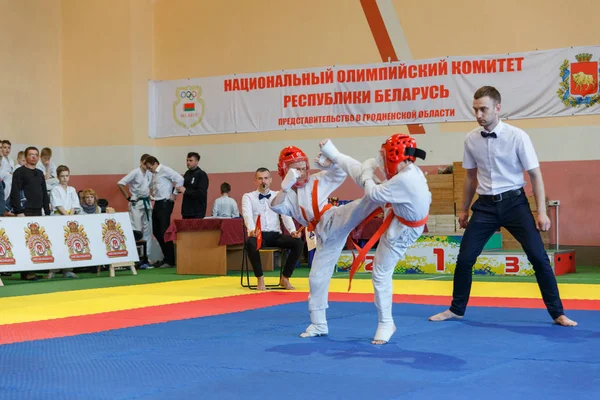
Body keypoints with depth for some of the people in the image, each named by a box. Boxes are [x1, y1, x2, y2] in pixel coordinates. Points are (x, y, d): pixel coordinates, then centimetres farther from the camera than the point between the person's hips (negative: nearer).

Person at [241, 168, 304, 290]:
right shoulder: (248, 197, 6)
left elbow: (286, 215, 1)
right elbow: (247, 215, -13)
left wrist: (293, 231, -19)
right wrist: (252, 230, -36)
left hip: (275, 235, 3)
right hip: (258, 235, -3)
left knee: (298, 243, -23)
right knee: (250, 243, -39)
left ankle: (285, 278, -8)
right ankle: (260, 279, -22)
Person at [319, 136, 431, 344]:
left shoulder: (403, 180, -39)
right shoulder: (413, 171, -12)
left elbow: (374, 194, -27)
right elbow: (426, 198, 7)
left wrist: (368, 174, -8)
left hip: (399, 231, -9)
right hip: (401, 216, 9)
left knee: (381, 274, 1)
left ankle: (386, 323, 15)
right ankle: (334, 156, 38)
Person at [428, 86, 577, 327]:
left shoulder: (517, 137, -12)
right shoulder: (471, 139, -1)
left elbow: (535, 174, -6)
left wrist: (541, 212, -8)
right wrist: (464, 209, 18)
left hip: (514, 202, -3)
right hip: (486, 205, 3)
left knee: (538, 257, -7)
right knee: (465, 258, 3)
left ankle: (557, 313, 4)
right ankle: (456, 309, 22)